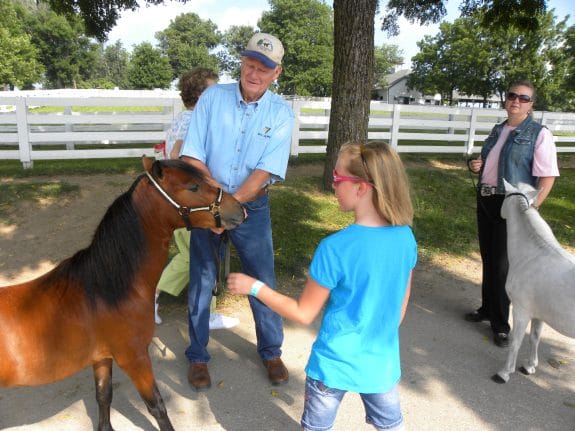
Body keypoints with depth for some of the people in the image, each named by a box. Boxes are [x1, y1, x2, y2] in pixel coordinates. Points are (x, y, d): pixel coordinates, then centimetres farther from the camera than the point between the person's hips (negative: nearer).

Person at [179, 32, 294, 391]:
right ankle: (198, 356, 28)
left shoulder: (281, 113, -7)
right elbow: (192, 156, -8)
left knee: (263, 282, 7)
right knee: (201, 282, 8)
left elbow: (265, 171, -15)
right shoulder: (212, 97, -5)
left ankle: (272, 352, 29)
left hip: (252, 206, 0)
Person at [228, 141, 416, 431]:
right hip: (382, 363, 4)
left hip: (334, 365, -4)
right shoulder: (406, 238, -10)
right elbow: (401, 306, 2)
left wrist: (254, 287, -7)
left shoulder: (336, 247, -28)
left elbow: (304, 314, -16)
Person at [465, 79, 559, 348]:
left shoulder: (539, 134, -9)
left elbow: (547, 177, -15)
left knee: (502, 264, 0)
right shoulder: (498, 130, 11)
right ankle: (487, 308, 36)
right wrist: (476, 166, 3)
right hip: (485, 199, 6)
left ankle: (500, 324, 17)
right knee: (488, 260, 17)